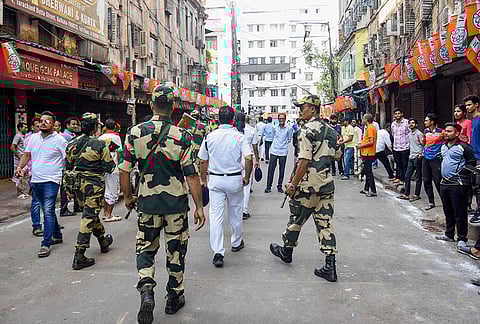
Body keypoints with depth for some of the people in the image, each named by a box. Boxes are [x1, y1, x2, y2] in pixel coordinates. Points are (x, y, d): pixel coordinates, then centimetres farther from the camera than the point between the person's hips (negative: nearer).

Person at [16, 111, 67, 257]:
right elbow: (27, 154, 18)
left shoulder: (59, 140, -7)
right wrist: (20, 167, 1)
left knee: (48, 212, -9)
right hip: (35, 180, 6)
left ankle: (45, 244, -4)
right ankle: (57, 236, 31)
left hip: (51, 181, -6)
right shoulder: (34, 137, 10)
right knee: (48, 211, 16)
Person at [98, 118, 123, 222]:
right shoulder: (116, 137, -6)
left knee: (105, 191, 15)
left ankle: (105, 213, 23)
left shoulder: (100, 138, 7)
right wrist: (117, 163, 5)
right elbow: (118, 153, -8)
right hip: (112, 167, -6)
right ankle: (109, 215, 2)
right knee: (113, 191, 1)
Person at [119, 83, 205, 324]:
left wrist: (128, 197, 13)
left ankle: (146, 291, -4)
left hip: (147, 202, 1)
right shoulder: (182, 137, -12)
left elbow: (124, 170, -2)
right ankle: (174, 298, 28)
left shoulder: (135, 133, -6)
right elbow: (191, 175, -12)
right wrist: (199, 207, -5)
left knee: (145, 248, 17)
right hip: (176, 203, -1)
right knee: (176, 250, 14)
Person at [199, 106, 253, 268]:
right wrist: (247, 177, -4)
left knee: (215, 215, 0)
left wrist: (203, 179, 17)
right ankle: (236, 243, 37)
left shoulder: (210, 136, -1)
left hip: (215, 180, 0)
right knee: (235, 213, 17)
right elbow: (249, 158, -17)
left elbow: (203, 161, 4)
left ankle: (218, 252, -6)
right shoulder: (239, 136, -7)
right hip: (234, 179, 0)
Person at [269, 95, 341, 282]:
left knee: (296, 219, 13)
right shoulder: (330, 131, 11)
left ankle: (286, 251, 34)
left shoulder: (308, 130, -14)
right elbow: (337, 155, 21)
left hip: (307, 184, -7)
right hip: (327, 184, 7)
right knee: (325, 224, 7)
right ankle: (330, 267, 6)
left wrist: (293, 184, -15)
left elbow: (304, 160, -19)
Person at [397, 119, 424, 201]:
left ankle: (417, 195, 8)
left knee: (418, 177, 2)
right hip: (411, 157, 8)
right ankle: (406, 194, 12)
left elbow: (423, 145, -11)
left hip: (417, 157, -8)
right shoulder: (409, 134, 15)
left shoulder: (419, 134, -8)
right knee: (407, 176, 7)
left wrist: (420, 154, -19)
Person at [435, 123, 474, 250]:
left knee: (460, 213, -2)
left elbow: (471, 163, -10)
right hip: (444, 183, 8)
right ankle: (449, 234, 29)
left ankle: (461, 238, 7)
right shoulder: (443, 146, 14)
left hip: (458, 184, -8)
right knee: (448, 211, 17)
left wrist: (462, 175, -11)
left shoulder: (464, 147, -11)